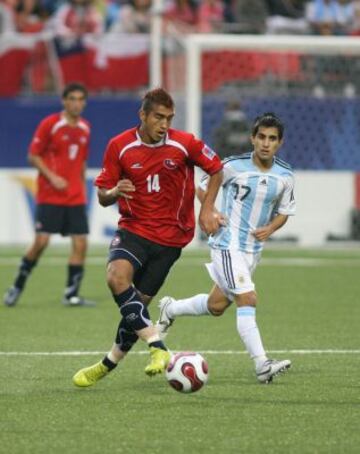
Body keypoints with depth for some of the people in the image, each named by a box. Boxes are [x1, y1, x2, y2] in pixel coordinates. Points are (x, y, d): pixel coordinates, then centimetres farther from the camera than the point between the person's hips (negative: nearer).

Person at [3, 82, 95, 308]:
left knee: (81, 242, -4)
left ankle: (72, 294, 3)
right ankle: (18, 285, 8)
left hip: (75, 197, 5)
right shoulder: (49, 124, -7)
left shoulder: (85, 128, 10)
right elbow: (33, 156, -6)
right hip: (50, 195, -5)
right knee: (42, 241, -11)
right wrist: (52, 177, -17)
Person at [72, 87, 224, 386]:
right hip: (133, 228, 1)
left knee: (138, 302, -1)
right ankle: (157, 348, -28)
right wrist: (115, 192, -22)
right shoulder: (119, 146, -5)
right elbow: (102, 195, 2)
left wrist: (207, 209, -1)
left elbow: (216, 169, 9)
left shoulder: (184, 144, -7)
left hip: (170, 236, -1)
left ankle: (109, 364, 18)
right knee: (117, 277, -29)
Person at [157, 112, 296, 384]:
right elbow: (202, 188, 1)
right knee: (247, 299, -20)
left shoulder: (285, 176, -1)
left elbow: (284, 213, 11)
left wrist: (270, 229, -9)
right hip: (228, 244, -6)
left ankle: (171, 309, 43)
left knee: (216, 306, 16)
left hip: (254, 248, 6)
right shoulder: (234, 166, -13)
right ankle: (262, 365, -25)